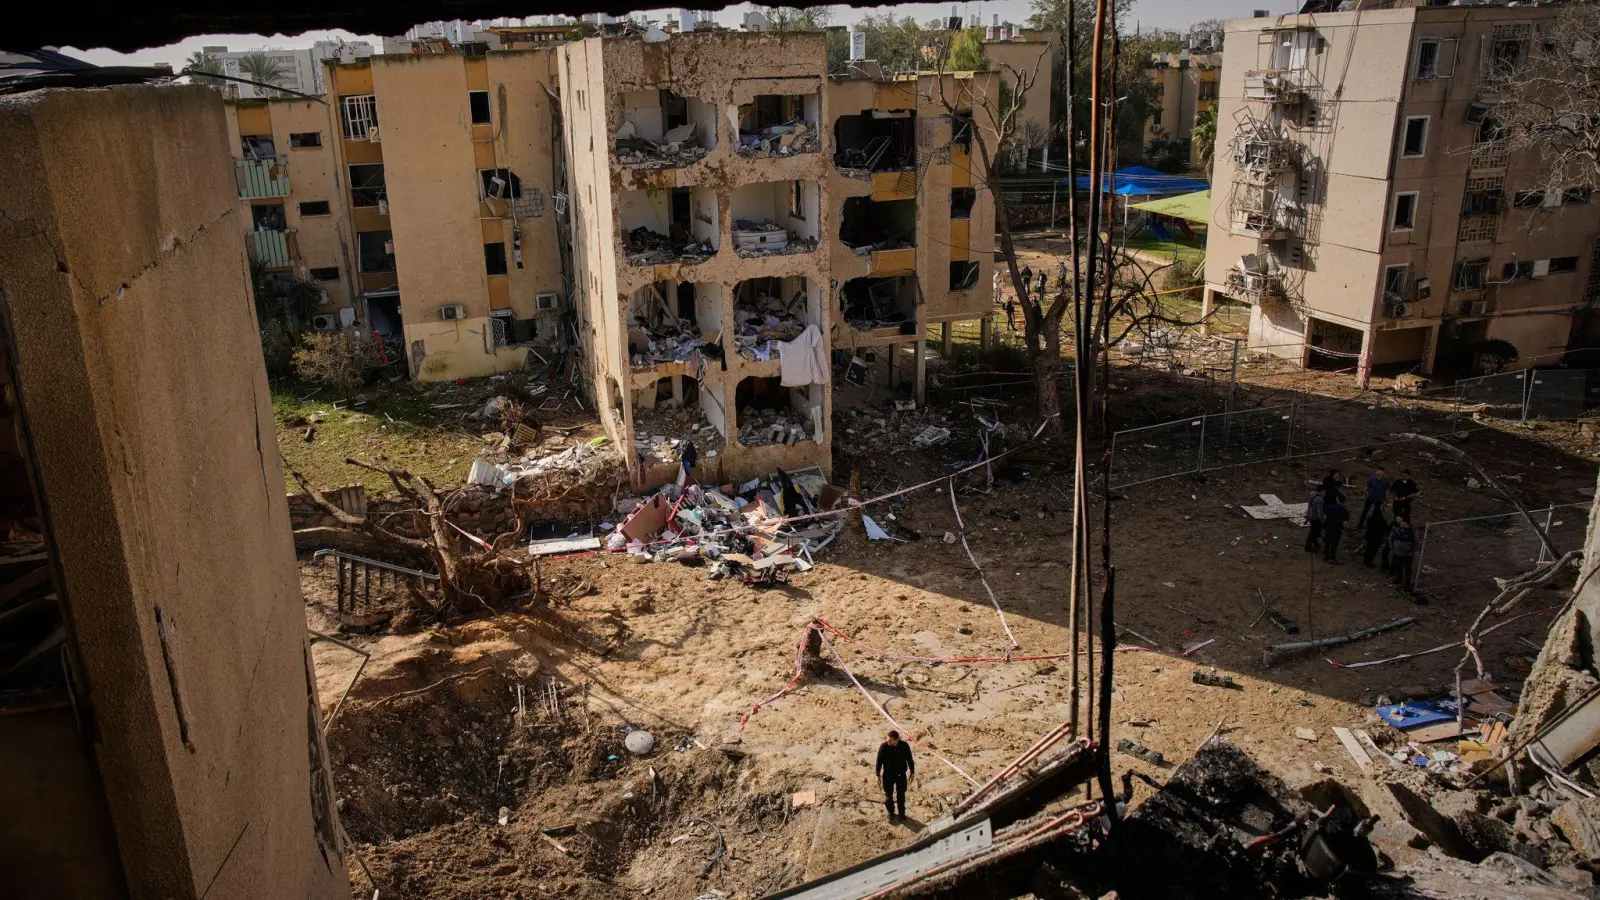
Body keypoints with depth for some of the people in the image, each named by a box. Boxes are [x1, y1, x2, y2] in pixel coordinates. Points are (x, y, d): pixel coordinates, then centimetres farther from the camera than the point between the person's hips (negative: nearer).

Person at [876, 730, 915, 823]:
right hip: (888, 775, -1)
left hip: (901, 774, 1)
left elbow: (909, 759, -3)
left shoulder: (904, 746, -19)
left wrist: (912, 772, 5)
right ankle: (890, 813, 37)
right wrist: (878, 774, -5)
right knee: (888, 795, 14)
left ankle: (902, 813, 38)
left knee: (901, 795, 16)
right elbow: (879, 761, -10)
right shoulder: (883, 746, -22)